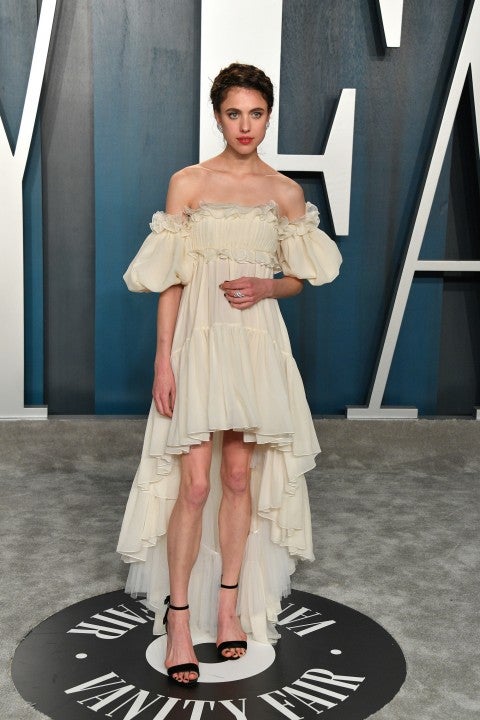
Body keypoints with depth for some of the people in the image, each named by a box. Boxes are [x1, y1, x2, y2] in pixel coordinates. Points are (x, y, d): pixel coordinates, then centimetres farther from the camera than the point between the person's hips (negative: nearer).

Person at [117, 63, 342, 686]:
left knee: (240, 478, 8)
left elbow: (298, 279, 12)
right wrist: (163, 360, -8)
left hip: (257, 342, 2)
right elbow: (172, 280, -2)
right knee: (194, 483, -5)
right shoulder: (187, 183, 0)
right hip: (199, 338, -2)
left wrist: (265, 288, -10)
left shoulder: (286, 193, 6)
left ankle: (230, 601, 24)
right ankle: (179, 617, 9)